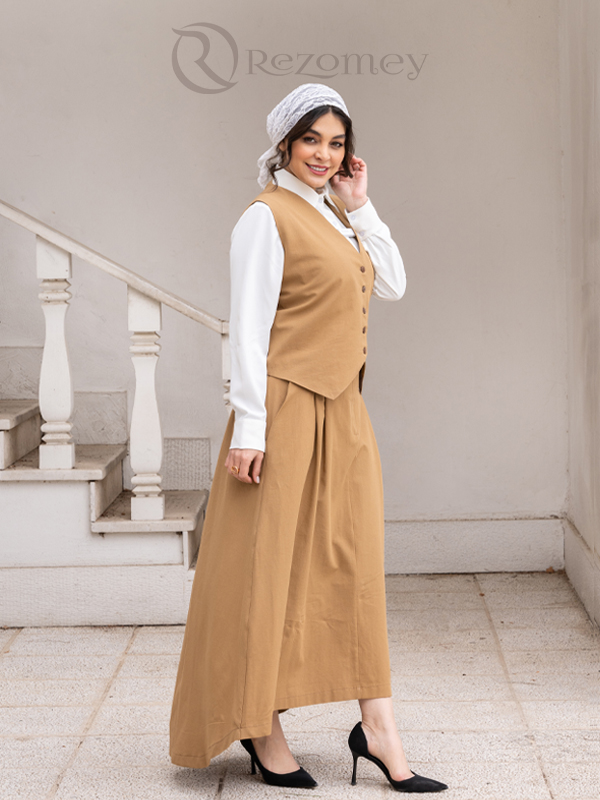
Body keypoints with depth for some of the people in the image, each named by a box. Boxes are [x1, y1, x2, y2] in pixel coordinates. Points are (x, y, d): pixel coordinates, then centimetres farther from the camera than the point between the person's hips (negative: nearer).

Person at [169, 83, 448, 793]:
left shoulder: (335, 217, 16)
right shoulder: (267, 216, -8)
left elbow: (391, 286, 12)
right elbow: (248, 326, -13)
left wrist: (359, 206, 7)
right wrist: (249, 425, -18)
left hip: (342, 413, 8)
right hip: (287, 409, -8)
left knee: (353, 563, 7)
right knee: (268, 566, 0)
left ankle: (377, 728, 10)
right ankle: (260, 727, 10)